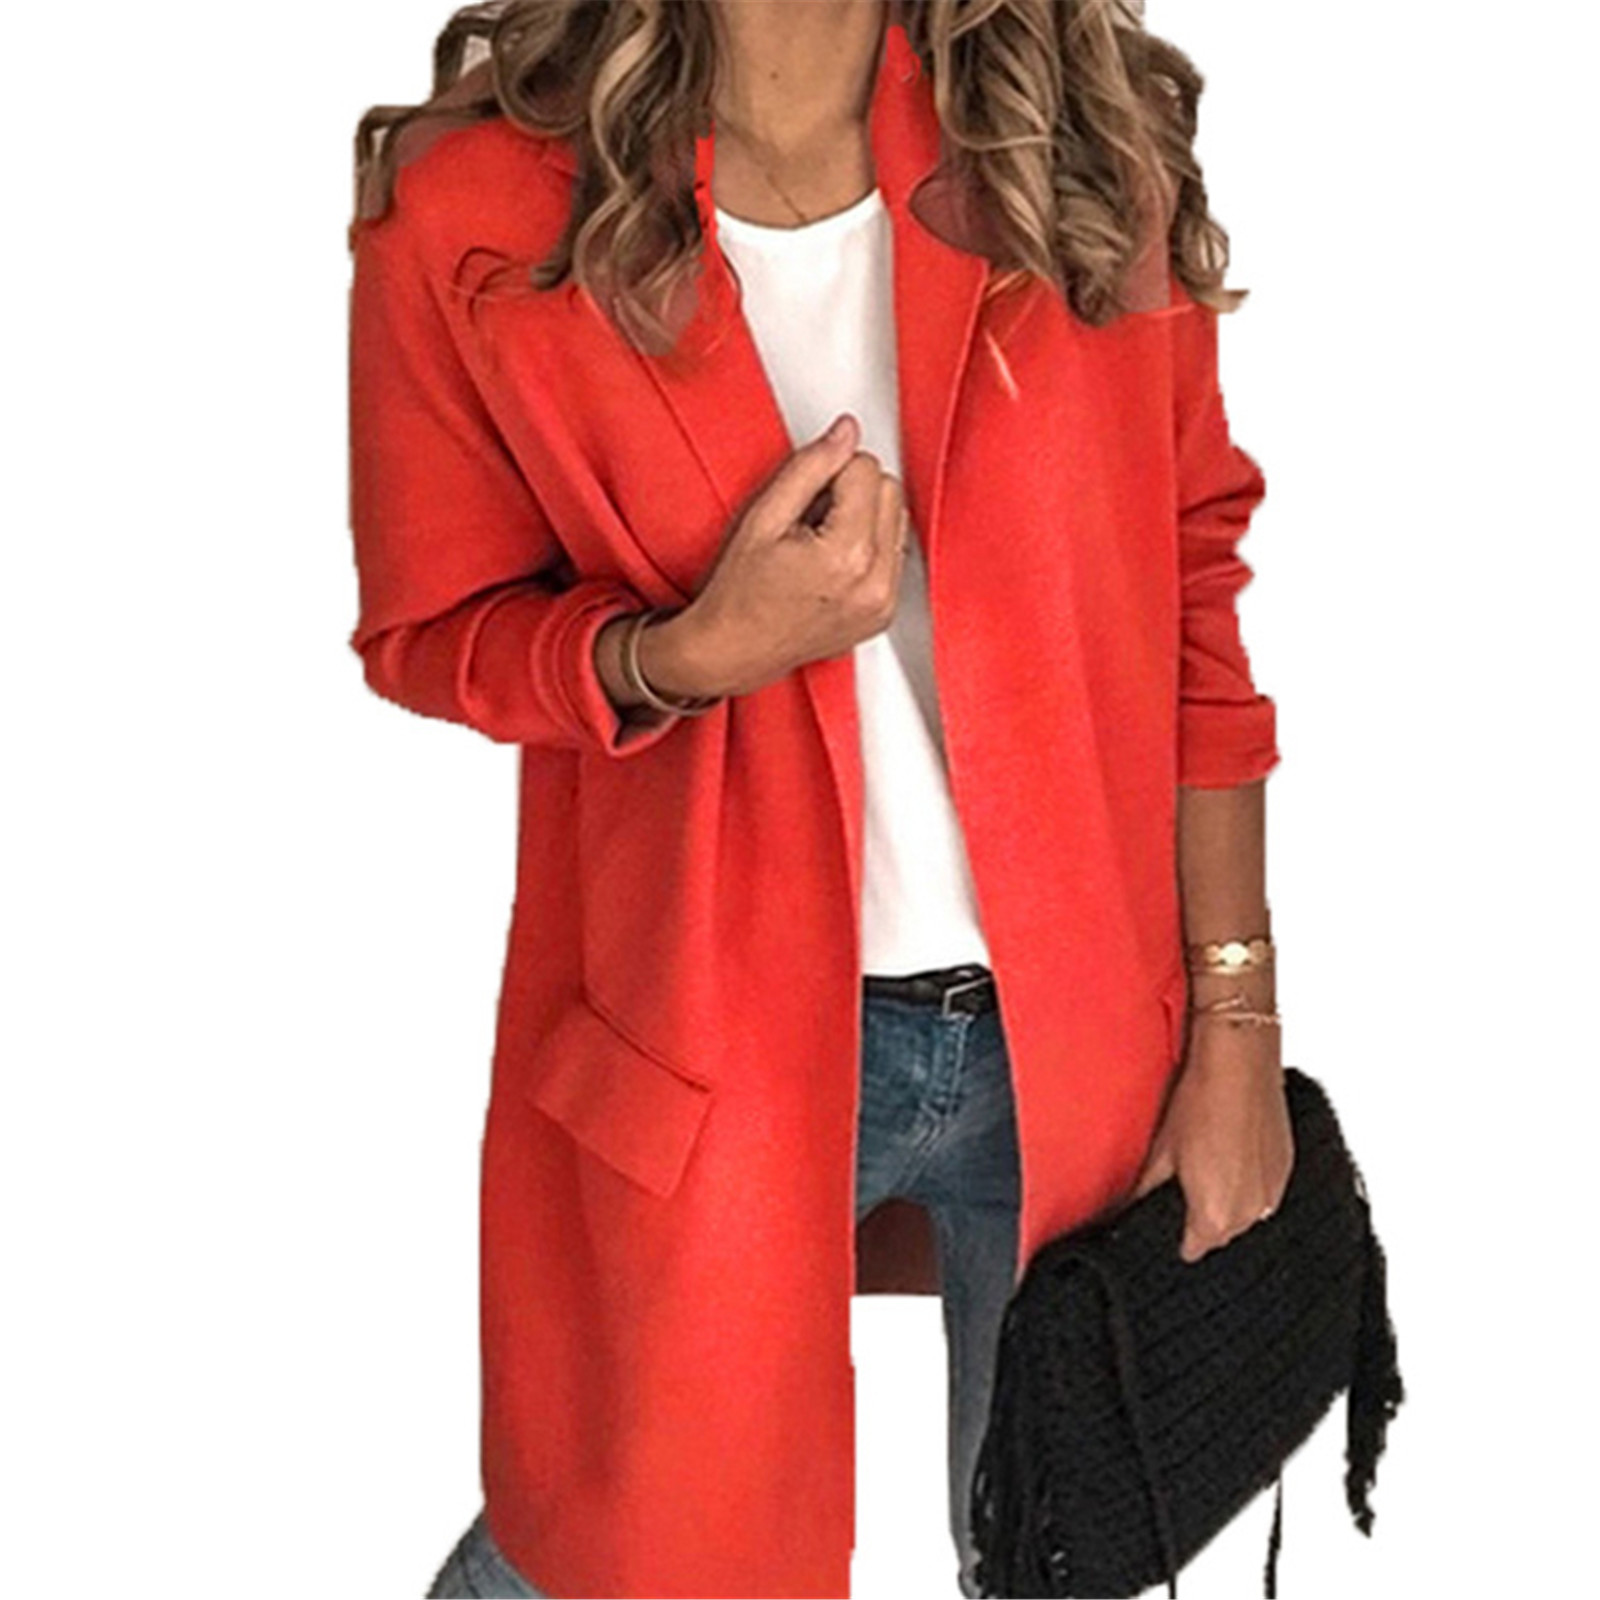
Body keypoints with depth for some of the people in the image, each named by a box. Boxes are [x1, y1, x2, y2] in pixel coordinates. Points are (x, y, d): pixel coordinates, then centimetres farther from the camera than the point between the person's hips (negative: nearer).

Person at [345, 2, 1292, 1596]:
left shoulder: (1092, 148, -6)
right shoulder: (476, 218, -12)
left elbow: (1191, 590, 0)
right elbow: (430, 632, -1)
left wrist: (1236, 1019, 0)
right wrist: (696, 653, -22)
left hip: (1082, 1032, 3)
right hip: (711, 1039, -2)